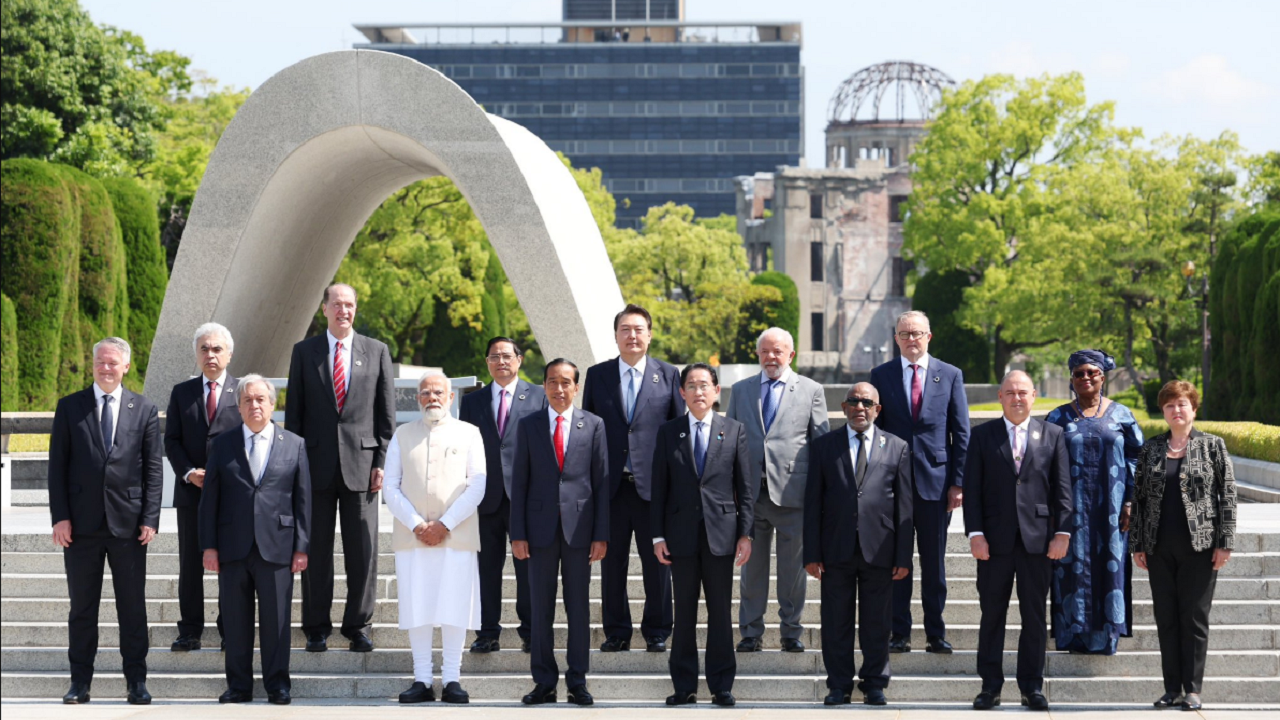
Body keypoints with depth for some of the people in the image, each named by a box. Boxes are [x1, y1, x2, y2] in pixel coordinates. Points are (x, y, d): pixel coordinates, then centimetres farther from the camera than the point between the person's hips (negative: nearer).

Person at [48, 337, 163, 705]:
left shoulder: (144, 410, 6)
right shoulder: (69, 407, 6)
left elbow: (153, 468, 4)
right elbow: (58, 465, 3)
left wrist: (150, 519, -5)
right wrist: (60, 516, -5)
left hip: (128, 523, 0)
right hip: (82, 523, 0)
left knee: (133, 607, 3)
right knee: (82, 606, 6)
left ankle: (136, 681, 10)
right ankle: (80, 682, 12)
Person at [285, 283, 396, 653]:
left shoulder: (377, 352, 7)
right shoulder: (304, 352, 7)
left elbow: (386, 413, 6)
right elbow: (293, 412, 7)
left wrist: (381, 462, -1)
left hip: (361, 464, 0)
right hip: (317, 464, 0)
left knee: (363, 551, 1)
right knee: (316, 551, 4)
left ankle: (359, 626, 12)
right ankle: (316, 629, 12)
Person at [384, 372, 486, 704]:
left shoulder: (468, 433, 9)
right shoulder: (403, 435, 14)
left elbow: (477, 485, 1)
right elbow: (391, 487, 7)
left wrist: (445, 524, -9)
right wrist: (416, 525, -7)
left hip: (456, 536, -2)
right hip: (411, 536, 2)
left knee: (454, 607, -4)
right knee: (416, 606, -1)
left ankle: (451, 679, 1)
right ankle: (422, 680, 2)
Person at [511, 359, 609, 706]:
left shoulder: (593, 425, 5)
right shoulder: (528, 426, 6)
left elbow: (601, 481, 3)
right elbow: (519, 482, 5)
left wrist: (601, 534, -3)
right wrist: (517, 533, -2)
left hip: (578, 528, -1)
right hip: (541, 528, 1)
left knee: (578, 608, 4)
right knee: (540, 609, 4)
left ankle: (577, 682, 10)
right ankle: (544, 683, 10)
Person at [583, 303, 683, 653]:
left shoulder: (668, 375, 5)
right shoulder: (597, 375, 8)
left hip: (654, 484, -1)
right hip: (611, 485, 1)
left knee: (657, 562, 3)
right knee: (612, 561, 5)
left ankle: (657, 632, 15)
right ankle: (616, 632, 16)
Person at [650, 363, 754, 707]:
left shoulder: (734, 431, 5)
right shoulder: (668, 433, 6)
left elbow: (746, 487, 4)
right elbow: (659, 488, 5)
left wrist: (745, 534, -2)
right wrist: (658, 535, -1)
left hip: (721, 533, 0)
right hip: (681, 533, 1)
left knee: (721, 612, 4)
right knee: (684, 612, 4)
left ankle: (722, 685, 11)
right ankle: (684, 686, 10)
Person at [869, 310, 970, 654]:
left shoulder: (950, 375, 6)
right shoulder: (881, 376, 6)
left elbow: (962, 432, 4)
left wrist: (958, 482, -3)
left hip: (936, 481, 0)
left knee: (934, 564, 5)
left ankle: (936, 634, 12)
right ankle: (900, 633, 9)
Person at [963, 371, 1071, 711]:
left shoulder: (1052, 435, 8)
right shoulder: (983, 435, 6)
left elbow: (1062, 489, 5)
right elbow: (972, 489, 2)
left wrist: (1062, 532, -4)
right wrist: (975, 533, -7)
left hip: (1037, 538, 0)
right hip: (996, 539, 0)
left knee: (1034, 615, 5)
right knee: (992, 613, 3)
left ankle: (1032, 686, 12)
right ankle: (990, 685, 10)